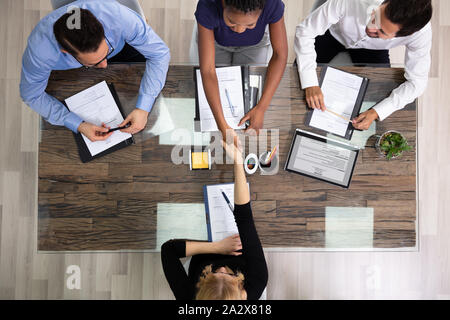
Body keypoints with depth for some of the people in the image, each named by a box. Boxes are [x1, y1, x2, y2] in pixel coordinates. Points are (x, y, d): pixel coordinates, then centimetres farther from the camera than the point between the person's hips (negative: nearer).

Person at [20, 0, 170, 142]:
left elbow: (160, 53, -33)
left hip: (120, 45, 0)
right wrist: (78, 125, -36)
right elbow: (32, 95, -24)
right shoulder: (39, 49, -42)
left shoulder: (118, 15, -45)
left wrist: (143, 108, -41)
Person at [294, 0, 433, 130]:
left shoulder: (421, 31, -38)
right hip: (334, 33, 0)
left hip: (372, 48, 1)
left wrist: (376, 113, -37)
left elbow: (417, 81, -25)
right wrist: (310, 84, -42)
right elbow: (305, 31, -35)